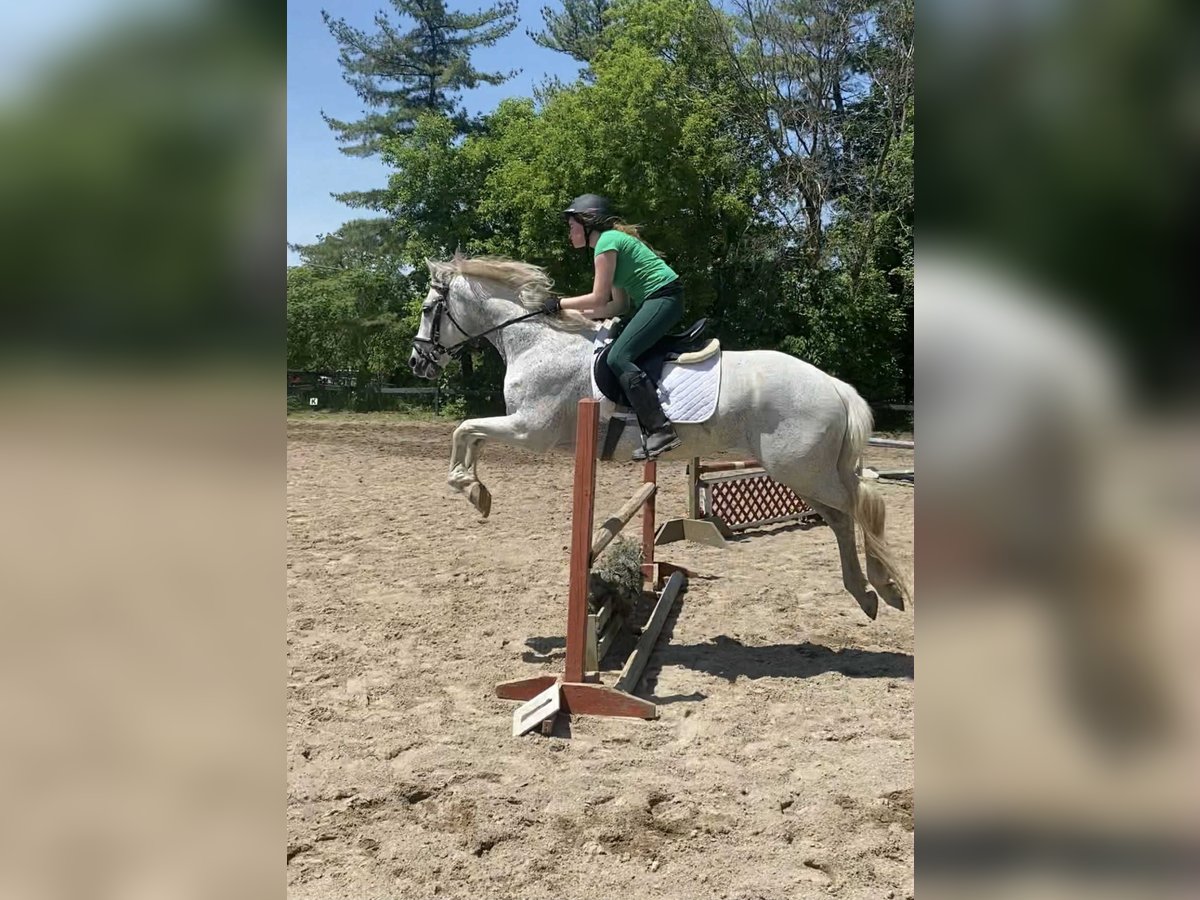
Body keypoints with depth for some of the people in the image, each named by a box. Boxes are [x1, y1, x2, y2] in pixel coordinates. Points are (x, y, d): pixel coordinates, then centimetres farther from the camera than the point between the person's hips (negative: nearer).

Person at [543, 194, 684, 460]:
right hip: (652, 301, 11)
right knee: (616, 353, 11)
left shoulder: (606, 242, -9)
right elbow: (620, 305, 17)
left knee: (618, 357, -20)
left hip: (664, 297, -11)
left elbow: (599, 298, -12)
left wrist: (561, 304, -1)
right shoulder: (613, 240, 21)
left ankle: (661, 430, -25)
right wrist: (578, 314, 13)